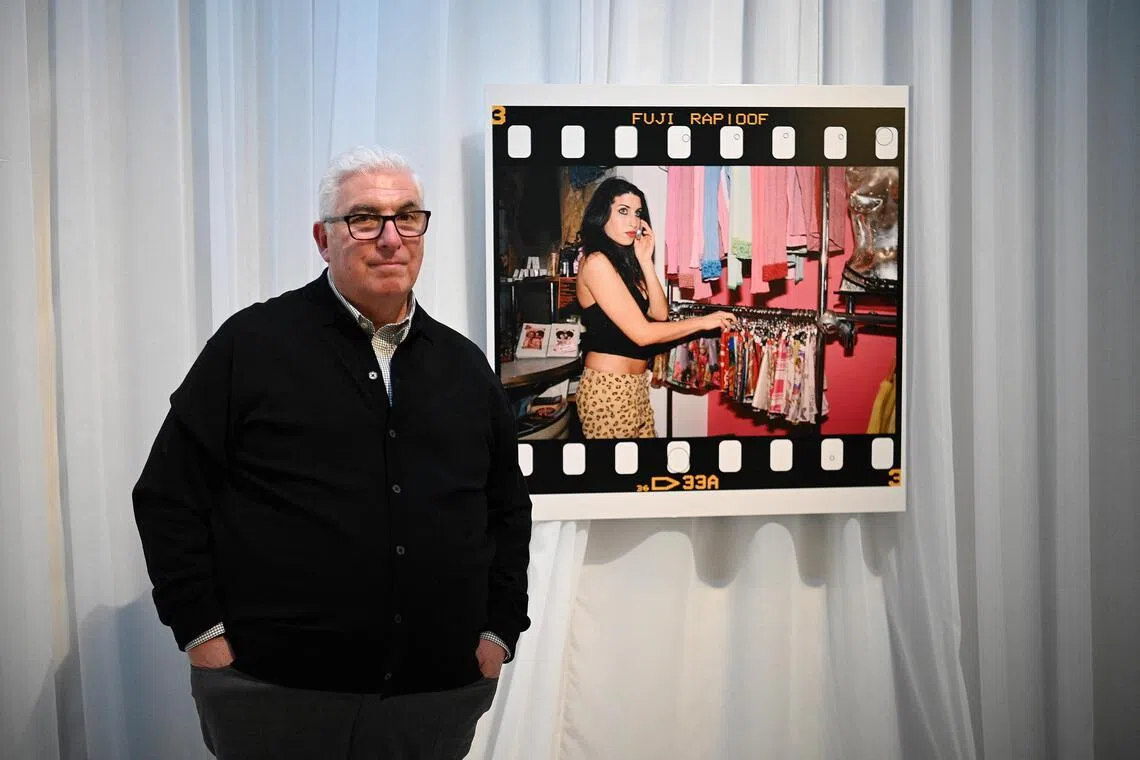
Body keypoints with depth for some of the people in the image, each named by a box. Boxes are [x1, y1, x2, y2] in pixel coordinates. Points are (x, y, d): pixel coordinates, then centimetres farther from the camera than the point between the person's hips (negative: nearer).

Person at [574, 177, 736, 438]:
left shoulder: (625, 261, 13)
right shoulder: (596, 262, -16)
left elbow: (659, 314, 3)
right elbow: (641, 333, -19)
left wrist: (645, 260, -3)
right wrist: (702, 321, -11)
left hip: (634, 386, 9)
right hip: (608, 387, -9)